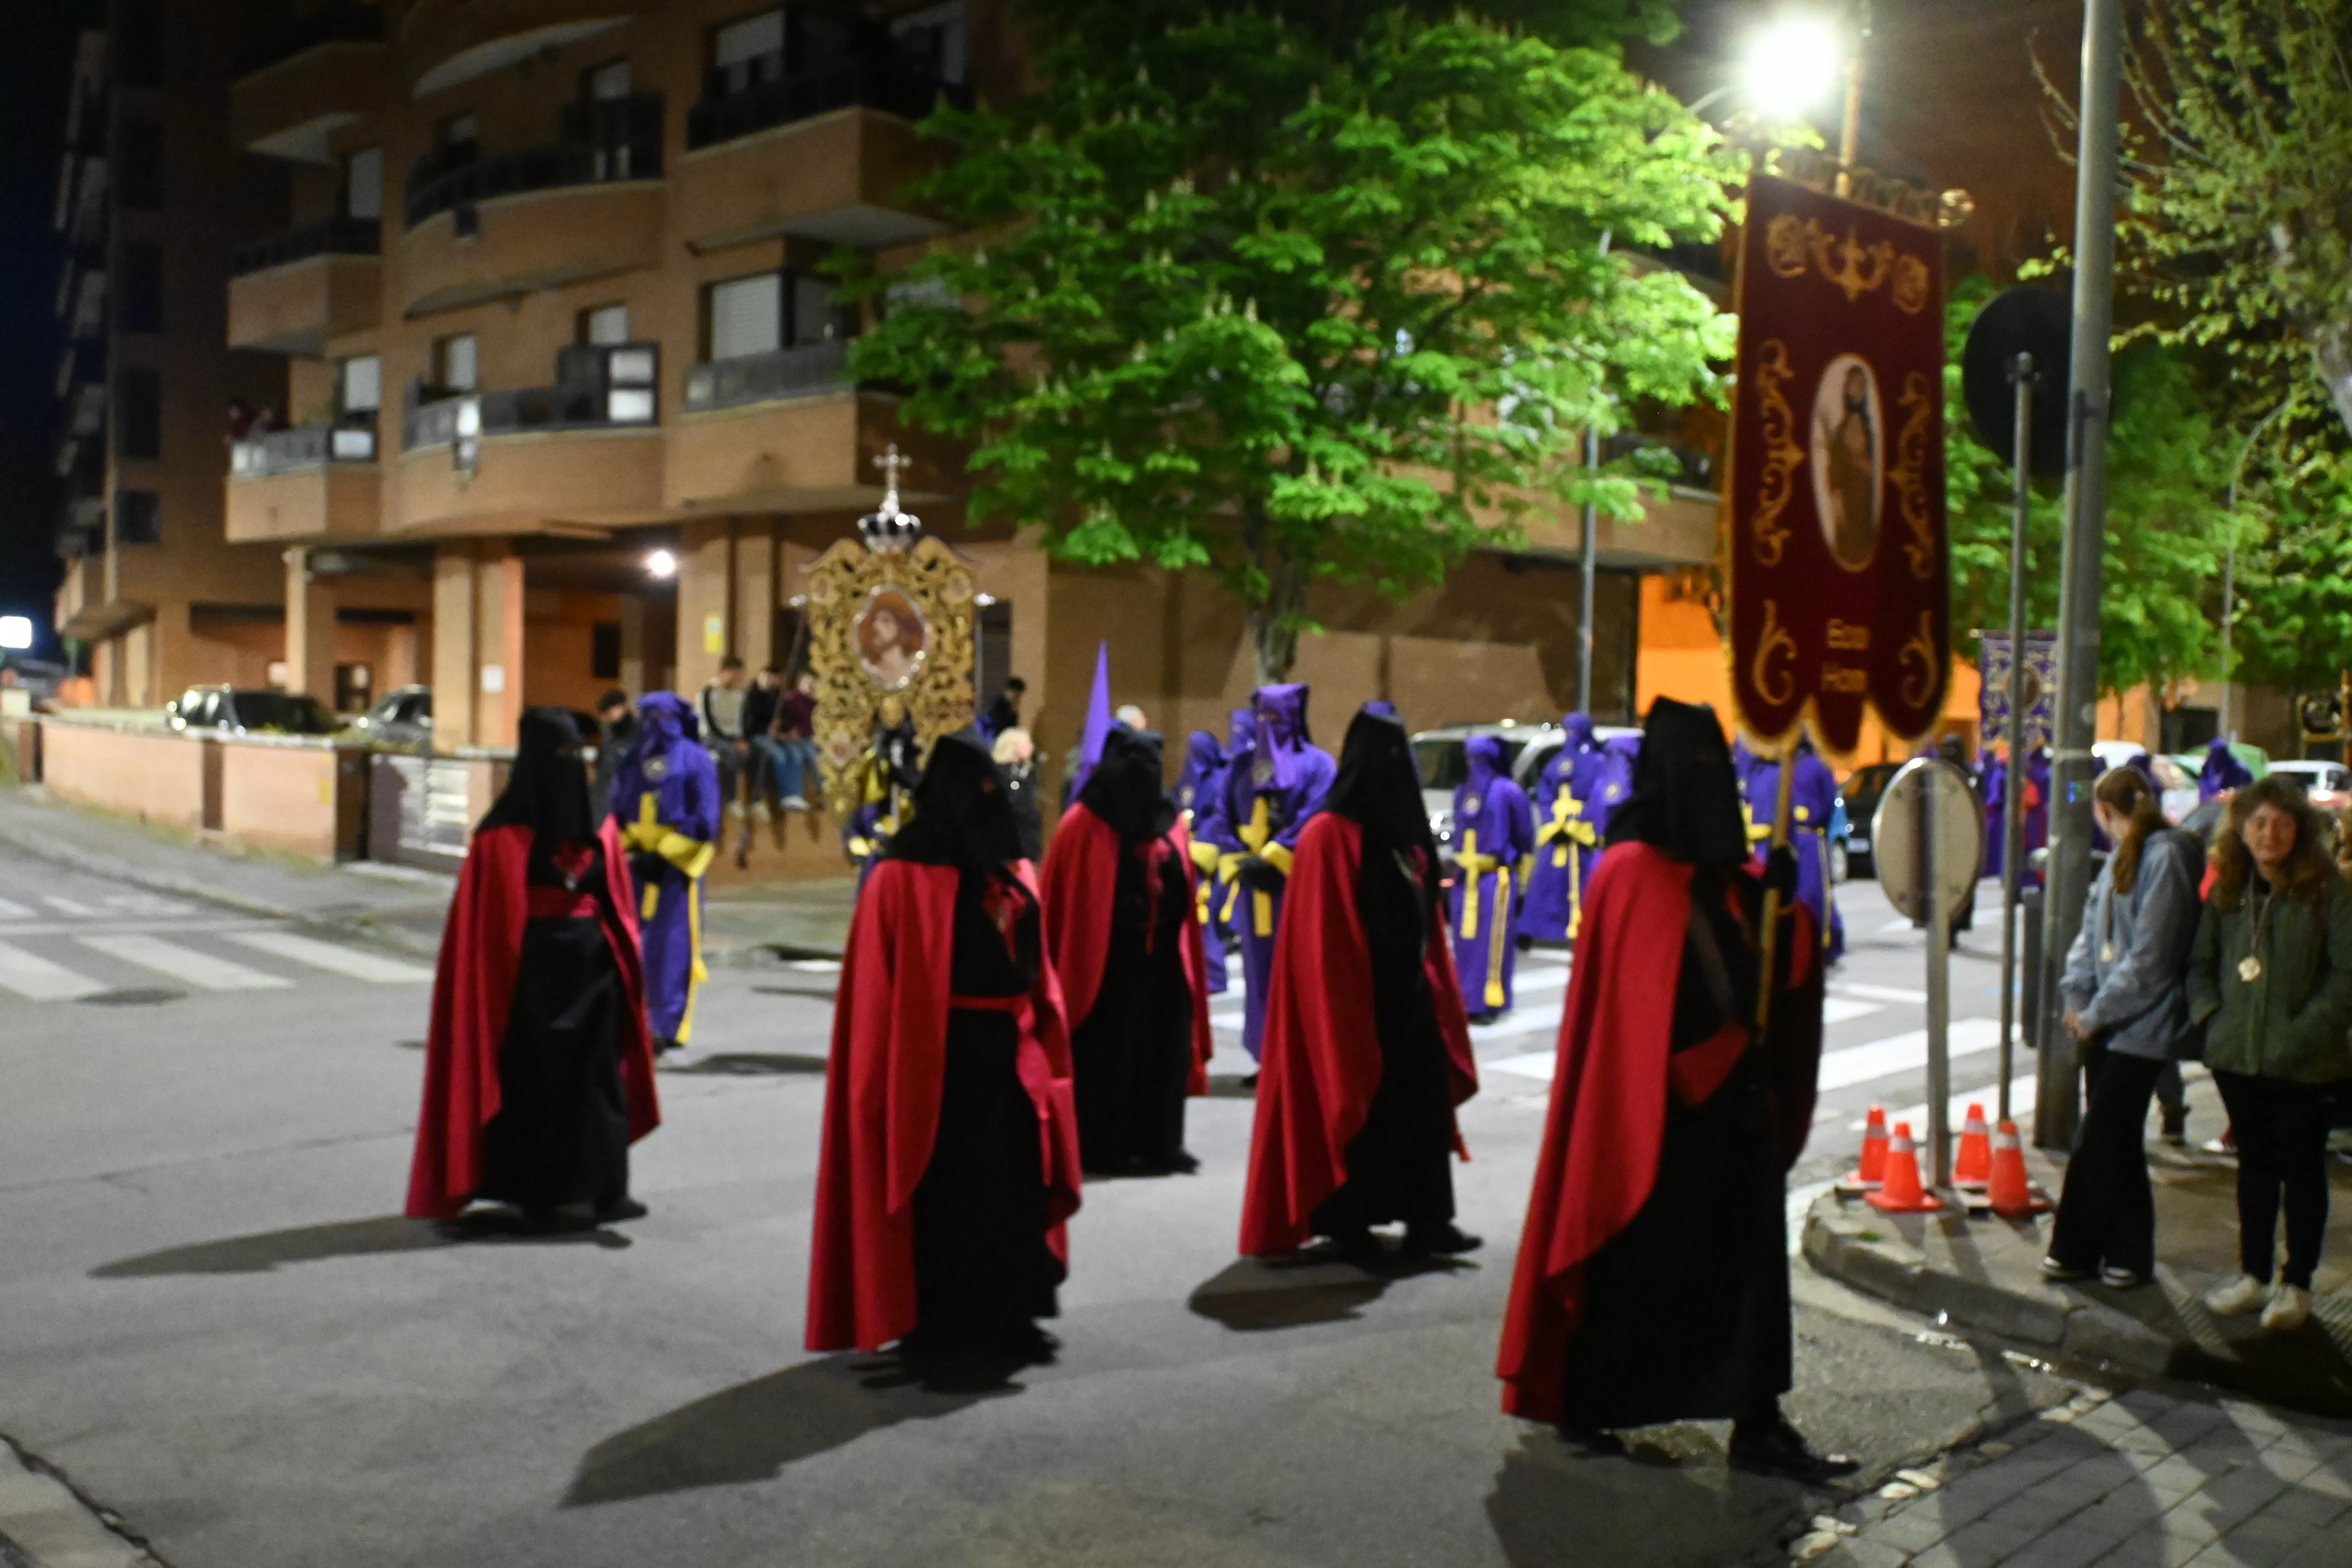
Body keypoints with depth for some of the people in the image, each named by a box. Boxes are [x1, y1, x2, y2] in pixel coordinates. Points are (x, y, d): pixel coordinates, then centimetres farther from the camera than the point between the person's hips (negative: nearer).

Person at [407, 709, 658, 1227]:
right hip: (531, 970, -4)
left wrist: (626, 966, 6)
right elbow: (489, 918, -8)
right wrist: (500, 981, -13)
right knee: (533, 1076, 4)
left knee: (600, 1075, 4)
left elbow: (619, 905, 11)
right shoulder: (506, 832, -7)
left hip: (593, 965, 4)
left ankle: (608, 1188, 10)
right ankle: (536, 1194, 14)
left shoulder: (598, 825, 6)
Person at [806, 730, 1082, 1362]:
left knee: (1015, 1186, 11)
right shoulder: (906, 877, -9)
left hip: (1011, 1054, 7)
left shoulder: (1013, 873, 10)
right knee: (945, 1189, 2)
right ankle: (938, 1325, 14)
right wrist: (904, 1068, -16)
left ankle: (1006, 1318, 23)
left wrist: (1041, 1044, 8)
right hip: (941, 1058, -6)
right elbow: (885, 985, -12)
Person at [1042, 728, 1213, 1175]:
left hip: (1163, 962, 5)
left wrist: (1187, 956, 9)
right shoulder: (1083, 825, -7)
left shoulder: (1171, 823, 9)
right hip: (1104, 965, -5)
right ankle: (1104, 1148, 11)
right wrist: (1065, 967, -10)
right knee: (1106, 1058, 3)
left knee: (1164, 1053, 8)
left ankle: (1159, 1144, 17)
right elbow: (1065, 904, -8)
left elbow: (1184, 897, 12)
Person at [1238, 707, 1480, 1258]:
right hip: (1355, 1000, -8)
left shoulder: (1404, 835, 12)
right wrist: (1347, 1011, -19)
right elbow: (1324, 942, -17)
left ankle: (1427, 1219, 20)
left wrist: (1436, 990, 12)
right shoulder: (1329, 837, -14)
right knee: (1357, 1111, 2)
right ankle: (1347, 1225, 14)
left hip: (1411, 997, 8)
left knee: (1423, 1109, 10)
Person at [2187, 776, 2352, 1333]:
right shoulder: (2229, 891, 6)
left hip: (2304, 1063, -5)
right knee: (2255, 1166, 15)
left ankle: (2296, 1284, 18)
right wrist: (2208, 1012, 0)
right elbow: (2201, 961, 14)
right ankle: (2253, 1274, 27)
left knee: (2301, 1170, 7)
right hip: (2238, 1057, 5)